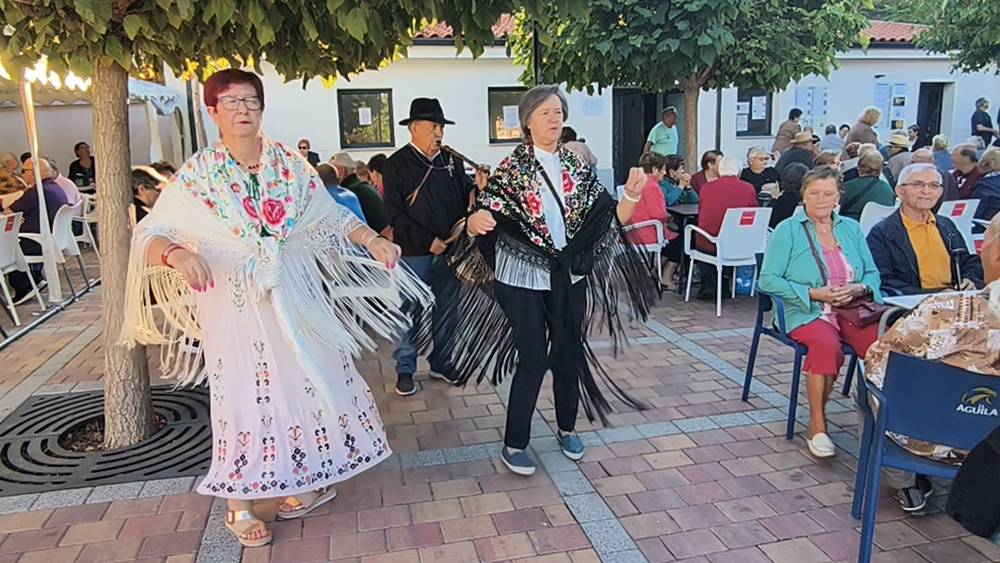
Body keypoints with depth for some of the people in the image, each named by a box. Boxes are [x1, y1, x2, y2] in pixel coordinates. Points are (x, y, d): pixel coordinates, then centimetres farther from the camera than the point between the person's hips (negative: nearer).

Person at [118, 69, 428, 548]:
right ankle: (239, 504, 21)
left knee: (305, 380, 9)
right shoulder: (195, 175, -4)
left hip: (295, 296, 3)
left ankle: (305, 478, 32)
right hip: (234, 303, -2)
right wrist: (177, 252, -29)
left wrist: (373, 241, -7)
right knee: (243, 392, 3)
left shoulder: (289, 162, 2)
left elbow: (330, 213, 7)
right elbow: (148, 236, -8)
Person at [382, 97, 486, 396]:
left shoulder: (452, 161, 8)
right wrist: (428, 241, -15)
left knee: (446, 310, 13)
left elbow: (463, 200, 8)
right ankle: (405, 369, 19)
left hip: (449, 249, 5)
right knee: (409, 312, 4)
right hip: (413, 252, -4)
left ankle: (441, 363, 29)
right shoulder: (397, 164, -5)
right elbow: (396, 215, -10)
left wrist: (477, 188, -13)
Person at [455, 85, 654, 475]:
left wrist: (631, 196, -14)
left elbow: (609, 218, 3)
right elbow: (484, 216, -13)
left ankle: (567, 428, 34)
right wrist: (476, 220, -36)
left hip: (568, 277, 4)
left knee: (569, 354, 13)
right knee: (534, 359, -3)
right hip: (523, 278, -4)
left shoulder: (577, 167, 5)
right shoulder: (511, 169, -6)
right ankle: (514, 444, 14)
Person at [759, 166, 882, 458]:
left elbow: (873, 274, 15)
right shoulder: (787, 230, 4)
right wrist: (814, 293, -13)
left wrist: (860, 288, -8)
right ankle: (817, 426, -19)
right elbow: (768, 279, -4)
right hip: (808, 313, -4)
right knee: (827, 346, -35)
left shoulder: (851, 228, 18)